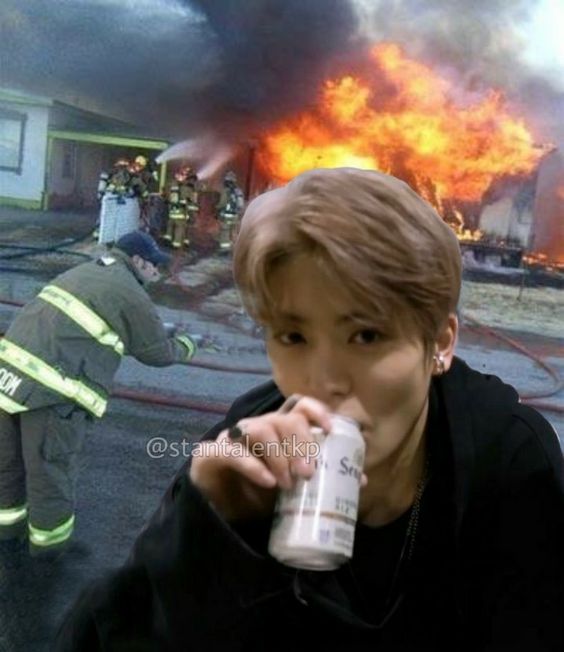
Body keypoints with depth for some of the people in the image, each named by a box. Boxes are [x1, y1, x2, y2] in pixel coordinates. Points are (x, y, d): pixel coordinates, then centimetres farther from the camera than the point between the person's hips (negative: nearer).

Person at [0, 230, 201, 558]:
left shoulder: (84, 272, 19)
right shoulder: (132, 295, -5)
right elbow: (160, 353, 6)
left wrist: (159, 330, 34)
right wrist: (187, 344, 26)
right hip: (51, 389, -8)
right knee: (51, 468, 11)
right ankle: (50, 539, 29)